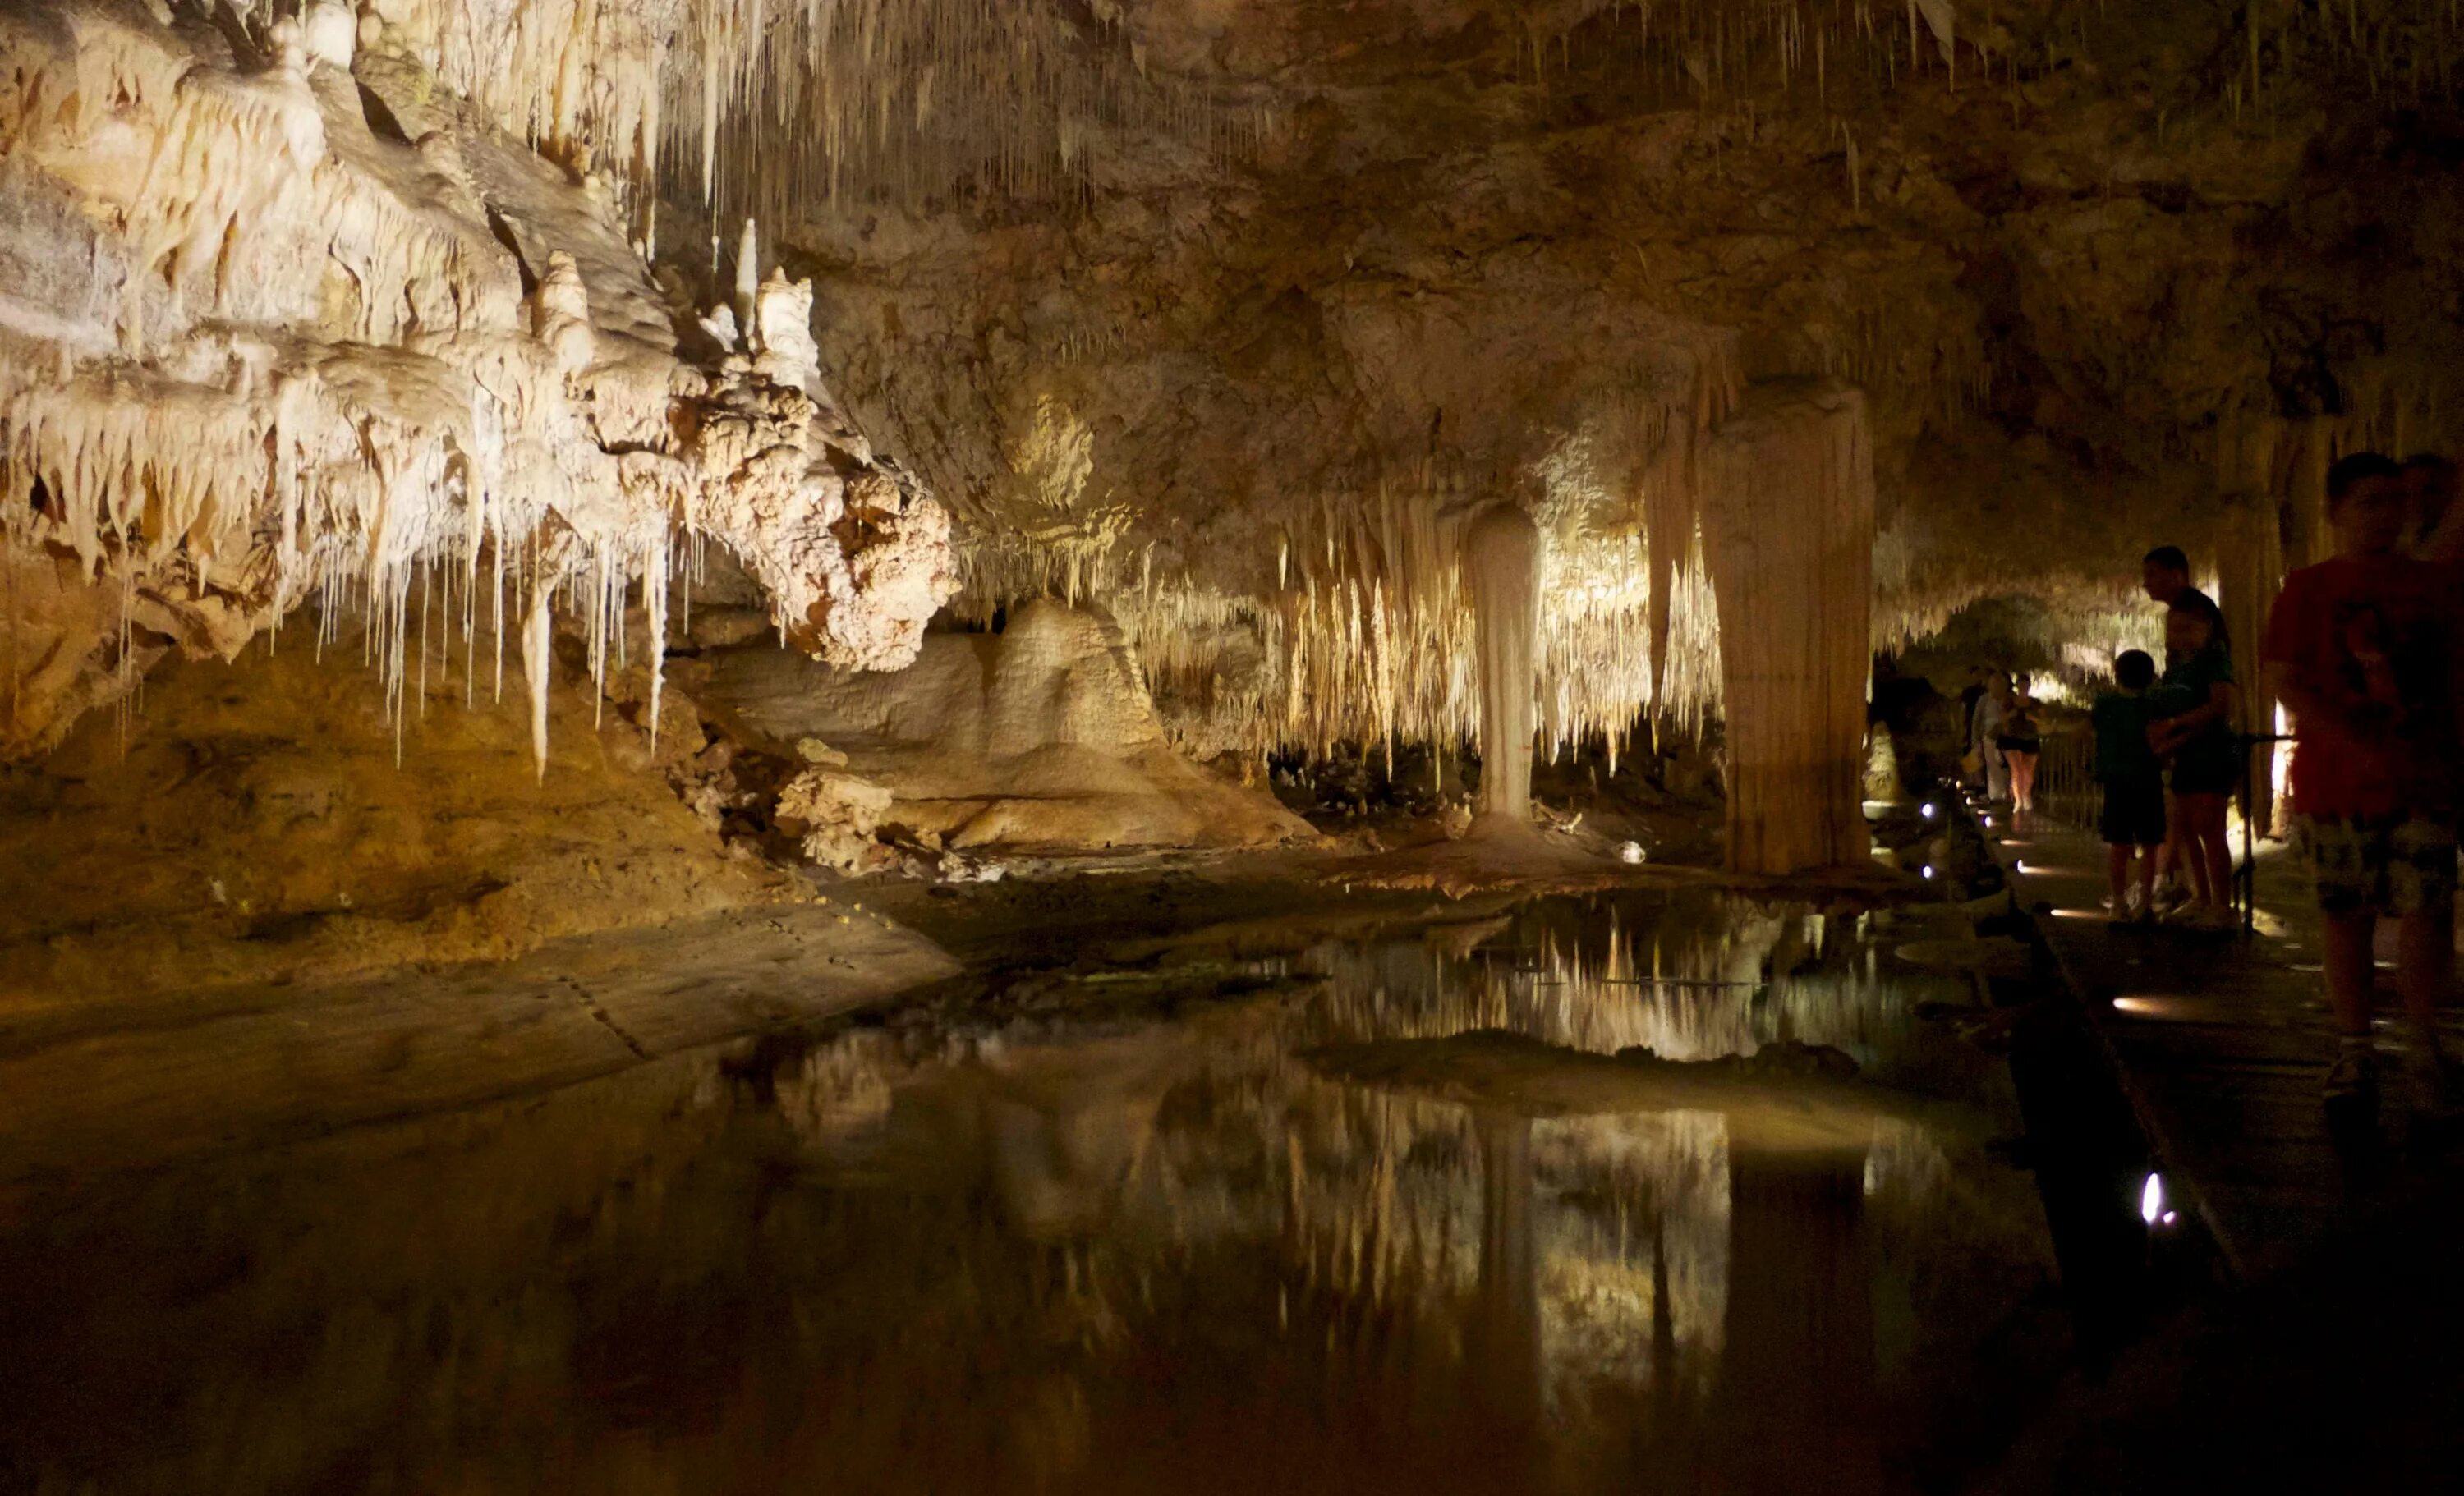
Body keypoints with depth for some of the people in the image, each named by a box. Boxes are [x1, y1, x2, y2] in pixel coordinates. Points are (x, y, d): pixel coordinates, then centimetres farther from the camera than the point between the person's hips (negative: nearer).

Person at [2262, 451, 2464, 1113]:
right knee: (2348, 917, 4)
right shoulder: (2308, 588, 3)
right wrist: (2361, 747, -15)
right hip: (2336, 782, -1)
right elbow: (2286, 683, -5)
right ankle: (2354, 1052, 13)